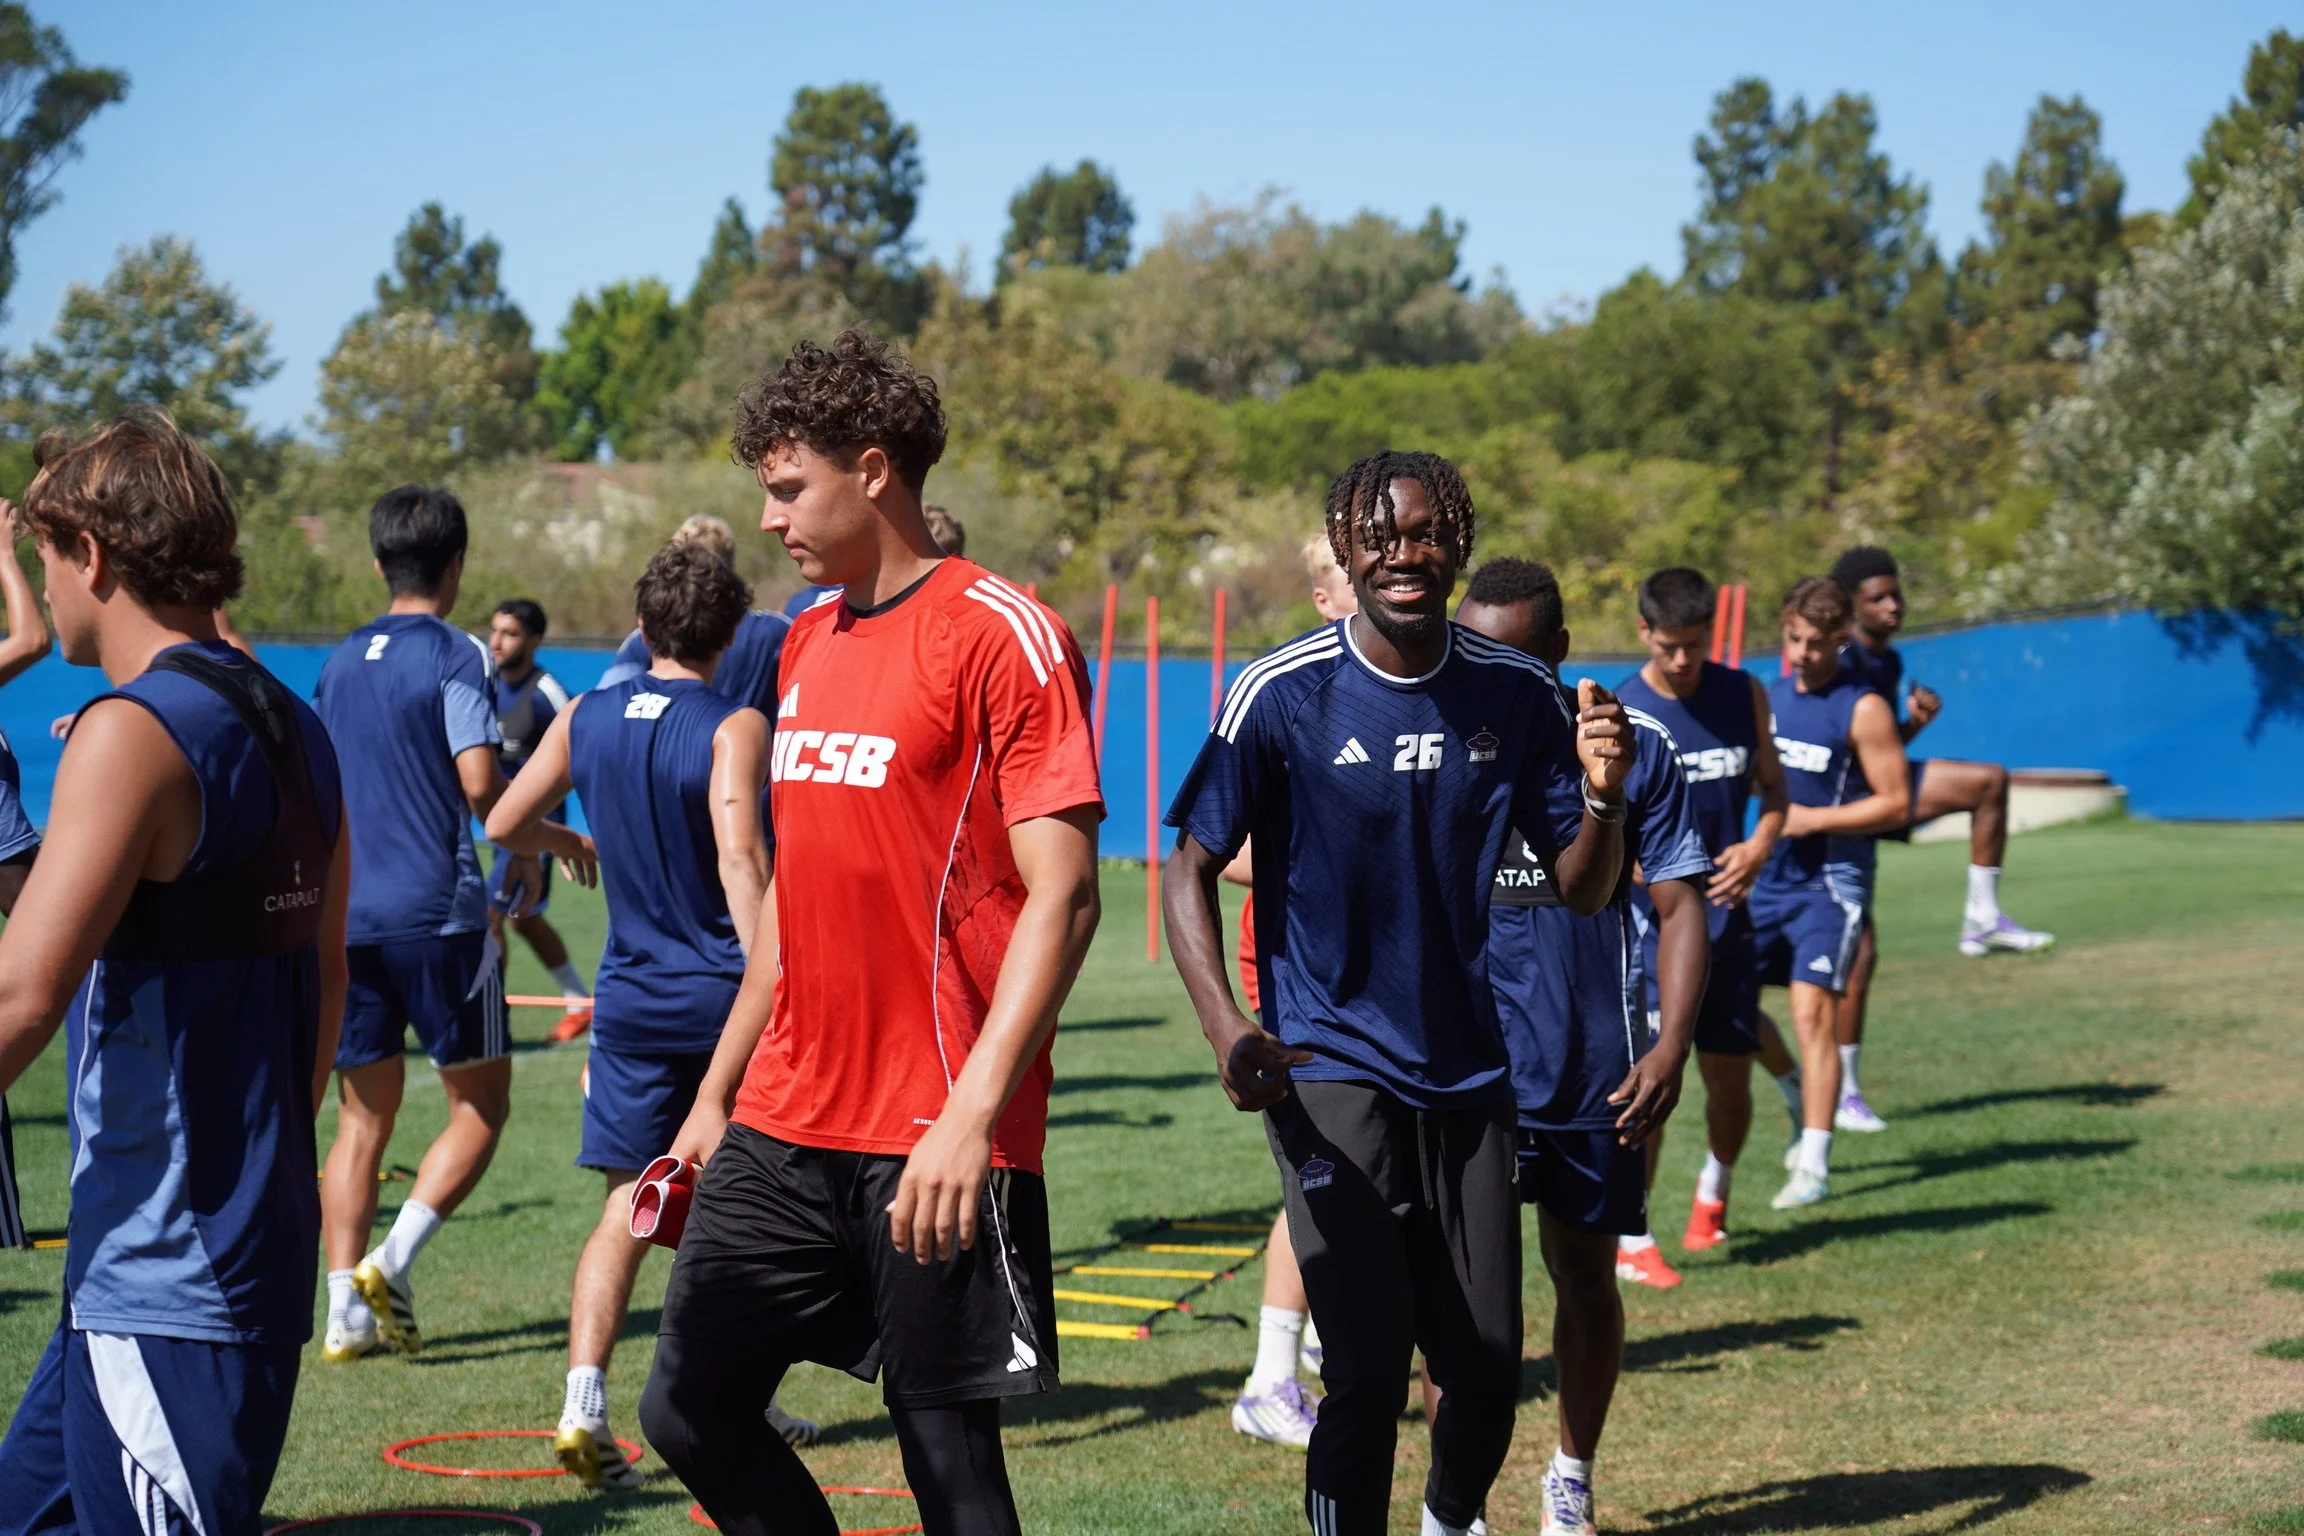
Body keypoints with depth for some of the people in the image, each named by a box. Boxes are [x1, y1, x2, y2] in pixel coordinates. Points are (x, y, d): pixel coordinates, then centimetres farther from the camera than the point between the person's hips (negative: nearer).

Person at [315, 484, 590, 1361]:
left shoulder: (342, 661, 13)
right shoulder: (456, 655, -6)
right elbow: (479, 780, -16)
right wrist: (527, 848, 2)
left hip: (348, 913, 6)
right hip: (439, 910, -6)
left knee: (364, 1115, 10)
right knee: (481, 1101, 5)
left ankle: (346, 1312, 4)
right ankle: (390, 1262, -11)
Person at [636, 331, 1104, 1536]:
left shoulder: (1002, 635, -10)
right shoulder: (806, 643, 14)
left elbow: (1061, 896, -16)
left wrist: (972, 1115, -24)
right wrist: (718, 1090, 19)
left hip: (935, 1145, -7)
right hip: (785, 1125, 8)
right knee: (688, 1412, 6)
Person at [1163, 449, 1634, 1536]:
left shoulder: (1519, 695, 0)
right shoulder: (1283, 695, -10)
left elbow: (1580, 892, 4)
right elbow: (1191, 868, -6)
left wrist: (1602, 795, -17)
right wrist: (1226, 1028, -22)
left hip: (1467, 1070, 4)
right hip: (1330, 1069, -4)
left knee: (1488, 1370, 10)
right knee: (1368, 1366, -15)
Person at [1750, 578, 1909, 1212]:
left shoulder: (1863, 709, -10)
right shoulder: (1773, 695, 9)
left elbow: (1897, 804, -12)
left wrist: (1810, 819, -17)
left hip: (1830, 880, -7)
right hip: (1768, 874, 7)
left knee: (1811, 1010, -14)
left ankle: (1814, 1166, -9)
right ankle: (1805, 1102, 30)